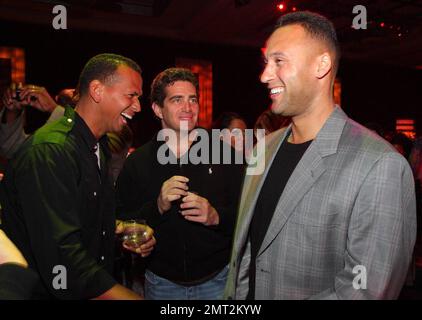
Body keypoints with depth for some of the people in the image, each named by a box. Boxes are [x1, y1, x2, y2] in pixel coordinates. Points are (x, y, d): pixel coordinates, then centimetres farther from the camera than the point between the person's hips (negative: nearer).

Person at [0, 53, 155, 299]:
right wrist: (132, 297, -33)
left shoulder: (97, 148, 6)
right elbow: (64, 264, -30)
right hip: (46, 291, -7)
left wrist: (120, 230, -2)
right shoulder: (49, 151, -24)